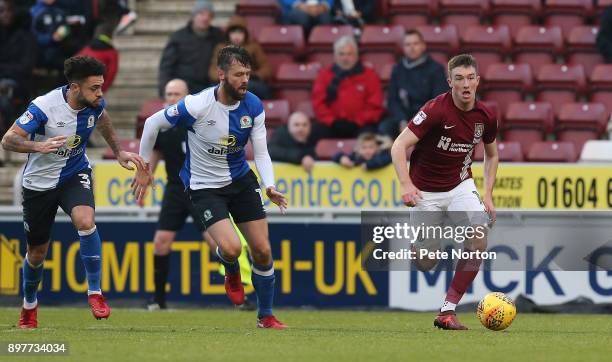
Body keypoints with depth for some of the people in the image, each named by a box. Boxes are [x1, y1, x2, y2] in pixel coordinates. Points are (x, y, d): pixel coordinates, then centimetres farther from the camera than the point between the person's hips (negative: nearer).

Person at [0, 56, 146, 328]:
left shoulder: (94, 104, -12)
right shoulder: (44, 107, -28)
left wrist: (118, 152, 14)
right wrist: (39, 146, -44)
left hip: (75, 174, 2)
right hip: (40, 181, -2)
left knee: (85, 221, -29)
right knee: (37, 251, 9)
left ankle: (94, 293, -17)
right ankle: (29, 306, 37)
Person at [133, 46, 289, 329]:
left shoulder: (253, 106, -11)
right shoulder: (197, 105, -24)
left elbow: (261, 152, -5)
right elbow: (152, 123, -10)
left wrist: (270, 187, -23)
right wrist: (143, 169, -2)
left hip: (241, 179, 4)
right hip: (204, 186, -4)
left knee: (263, 251, 0)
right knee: (231, 248, -23)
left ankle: (265, 316, 20)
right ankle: (232, 273, 15)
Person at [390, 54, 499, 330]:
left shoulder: (485, 117, -5)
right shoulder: (436, 110, -22)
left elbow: (491, 154, 15)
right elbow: (399, 146, -26)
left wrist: (488, 194, 5)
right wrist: (406, 184, -39)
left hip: (460, 186, 4)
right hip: (426, 191, -4)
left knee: (478, 242, -21)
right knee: (426, 264, -3)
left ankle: (448, 311, -10)